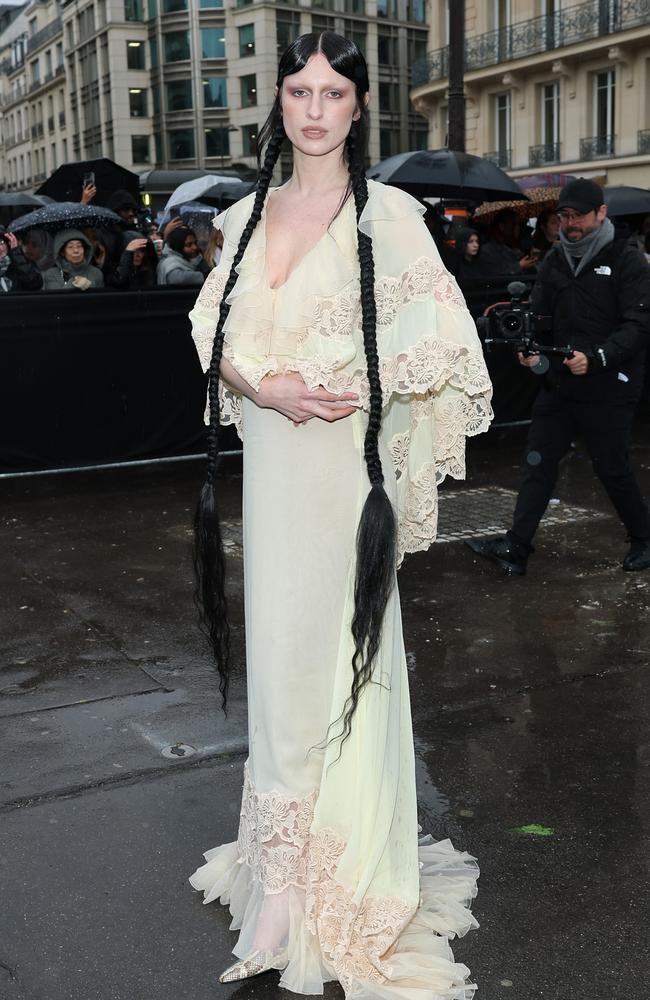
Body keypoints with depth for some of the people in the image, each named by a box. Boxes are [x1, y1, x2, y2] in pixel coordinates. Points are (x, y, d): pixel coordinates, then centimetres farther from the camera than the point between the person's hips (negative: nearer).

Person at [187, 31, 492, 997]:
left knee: (340, 658, 2)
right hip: (270, 464, 5)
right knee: (278, 656, 14)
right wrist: (262, 385, -9)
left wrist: (351, 383, -17)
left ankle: (352, 873, 21)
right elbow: (215, 337, 10)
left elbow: (443, 340, -7)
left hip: (348, 466, -5)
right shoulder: (249, 214, 10)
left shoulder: (386, 212, -6)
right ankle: (289, 855, 35)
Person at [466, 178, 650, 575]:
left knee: (613, 469, 4)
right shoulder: (556, 260, 11)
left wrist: (596, 357, -27)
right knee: (539, 463, 3)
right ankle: (516, 548, 5)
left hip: (608, 390, -6)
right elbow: (539, 313, 11)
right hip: (560, 385, 6)